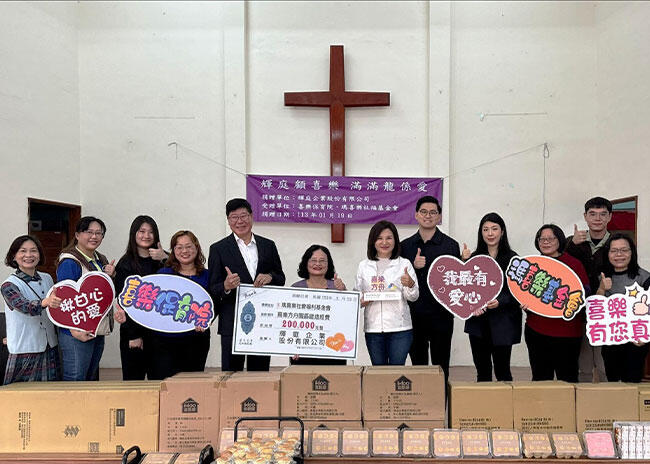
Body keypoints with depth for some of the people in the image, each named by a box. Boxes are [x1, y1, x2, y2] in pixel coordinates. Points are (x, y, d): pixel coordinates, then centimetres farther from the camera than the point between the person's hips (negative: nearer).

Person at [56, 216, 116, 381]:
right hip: (78, 333, -8)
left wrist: (110, 276, 1)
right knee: (75, 380, -4)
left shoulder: (101, 260, 13)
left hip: (99, 331, 8)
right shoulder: (70, 262, -12)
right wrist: (74, 329, -23)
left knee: (92, 378, 16)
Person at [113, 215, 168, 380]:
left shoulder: (163, 260, 8)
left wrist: (165, 260, -17)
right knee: (134, 378, 3)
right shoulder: (126, 264, 2)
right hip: (134, 330, -2)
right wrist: (133, 334, -8)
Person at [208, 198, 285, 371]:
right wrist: (226, 286, -24)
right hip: (233, 324, -2)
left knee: (260, 373, 10)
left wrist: (270, 277, -8)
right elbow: (213, 290, -1)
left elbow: (281, 279, 15)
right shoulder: (218, 249, 1)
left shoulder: (268, 246, 10)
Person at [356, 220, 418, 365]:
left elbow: (413, 297, -1)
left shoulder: (404, 264, 3)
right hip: (373, 328, 2)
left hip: (400, 327, -2)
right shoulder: (364, 266, 9)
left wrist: (410, 285, -22)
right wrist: (361, 301, -7)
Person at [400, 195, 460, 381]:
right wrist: (413, 267, -12)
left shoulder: (450, 245, 0)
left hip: (441, 316, -2)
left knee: (441, 366, 6)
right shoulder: (405, 246, 7)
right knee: (417, 366, 12)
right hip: (413, 315, 2)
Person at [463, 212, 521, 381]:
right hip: (478, 322, 3)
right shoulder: (474, 258, 9)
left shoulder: (512, 258, -2)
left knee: (502, 371, 2)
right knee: (482, 372, 11)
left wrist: (499, 302, -20)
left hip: (502, 323, -3)